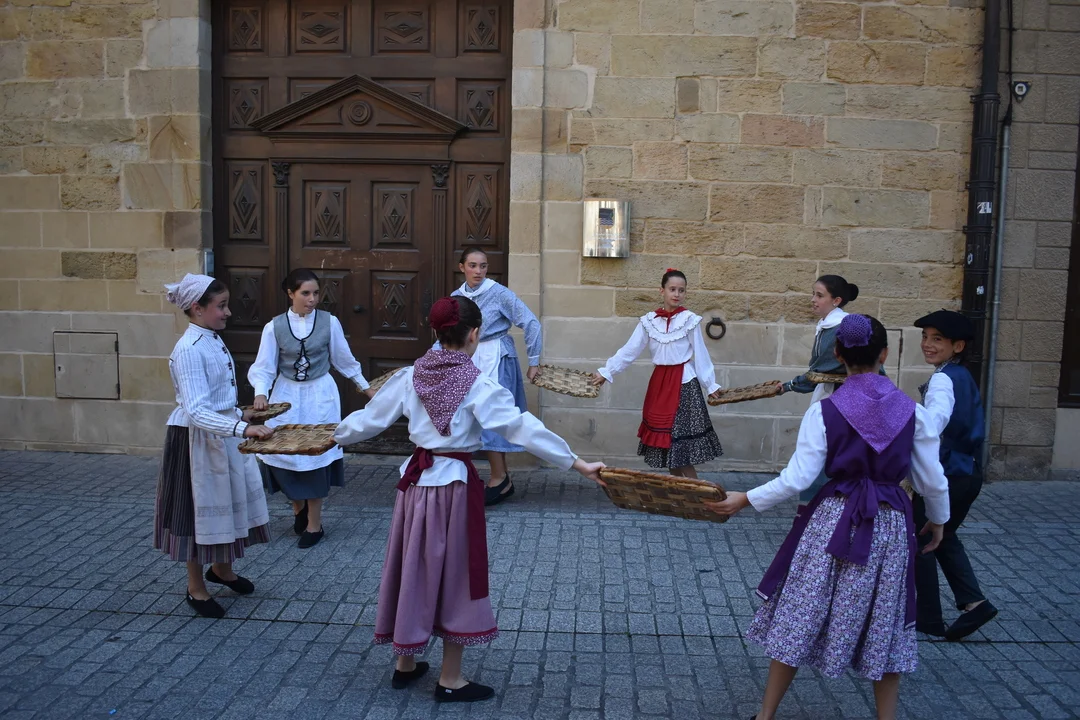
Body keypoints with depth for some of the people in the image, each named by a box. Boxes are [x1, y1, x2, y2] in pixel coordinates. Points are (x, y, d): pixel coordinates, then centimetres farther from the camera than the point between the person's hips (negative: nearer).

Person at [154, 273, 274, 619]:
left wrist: (240, 416, 17)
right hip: (197, 439, -8)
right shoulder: (189, 350, -23)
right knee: (201, 507, 7)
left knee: (228, 501, 20)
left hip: (224, 433, 8)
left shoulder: (213, 339, 4)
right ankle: (196, 588, 27)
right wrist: (243, 429, -40)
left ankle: (222, 569, 42)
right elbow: (196, 411, -32)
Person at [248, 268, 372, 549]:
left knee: (315, 455, 1)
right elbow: (263, 367, -5)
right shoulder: (274, 327, -4)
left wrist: (366, 388, 15)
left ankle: (314, 524, 17)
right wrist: (261, 394, -23)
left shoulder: (329, 322, -5)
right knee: (282, 454, 1)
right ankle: (299, 507, 30)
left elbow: (344, 360, 7)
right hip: (286, 397, 1)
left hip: (320, 396, -1)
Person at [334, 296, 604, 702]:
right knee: (453, 578, 8)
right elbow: (522, 429, -21)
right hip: (454, 486, -5)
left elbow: (371, 417, 9)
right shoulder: (478, 385, -15)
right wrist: (578, 464, -20)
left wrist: (336, 436, 29)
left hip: (416, 480, 5)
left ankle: (405, 664, 34)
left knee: (414, 571, 18)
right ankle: (450, 681, 20)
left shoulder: (411, 376, -1)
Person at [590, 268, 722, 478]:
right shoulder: (649, 321, 3)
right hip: (660, 383, 4)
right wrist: (606, 372, -2)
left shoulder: (689, 319, -5)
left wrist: (711, 385, -2)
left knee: (682, 441, -6)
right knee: (665, 438, 8)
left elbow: (700, 355, -1)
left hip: (684, 384, -4)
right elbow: (629, 351, 3)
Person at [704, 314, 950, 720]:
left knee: (799, 620, 10)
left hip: (831, 523, -1)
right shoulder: (913, 412, -3)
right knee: (883, 626, 17)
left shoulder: (823, 412, -9)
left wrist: (745, 500, -1)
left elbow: (797, 479, -12)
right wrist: (939, 519, 22)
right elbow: (932, 481, 3)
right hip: (890, 527, 2)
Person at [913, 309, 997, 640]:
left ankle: (929, 618, 15)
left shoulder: (942, 379, -19)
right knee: (943, 538, 23)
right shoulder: (964, 377, 10)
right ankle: (974, 602, 14)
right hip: (968, 472, 9)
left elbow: (938, 416, -41)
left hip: (946, 474, -9)